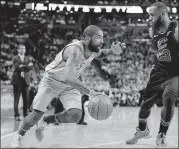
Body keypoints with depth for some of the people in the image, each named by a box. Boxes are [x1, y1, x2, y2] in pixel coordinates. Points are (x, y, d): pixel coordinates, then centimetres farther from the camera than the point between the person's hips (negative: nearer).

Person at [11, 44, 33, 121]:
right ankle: (16, 115, -5)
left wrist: (22, 66, -14)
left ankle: (25, 114, 6)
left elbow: (30, 67, 1)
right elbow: (17, 67, -11)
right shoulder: (15, 58, 6)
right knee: (16, 99, -6)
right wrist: (27, 65, -14)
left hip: (25, 80, 4)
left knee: (26, 99, 1)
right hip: (17, 80, -3)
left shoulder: (27, 58, 17)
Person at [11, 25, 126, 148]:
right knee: (36, 115, -6)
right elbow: (69, 78, -43)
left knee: (75, 115, -16)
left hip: (70, 86, 5)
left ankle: (45, 122, 11)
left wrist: (114, 50, -13)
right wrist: (90, 92, -50)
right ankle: (19, 135, 25)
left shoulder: (95, 51, -15)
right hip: (51, 81, -5)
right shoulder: (74, 49, -36)